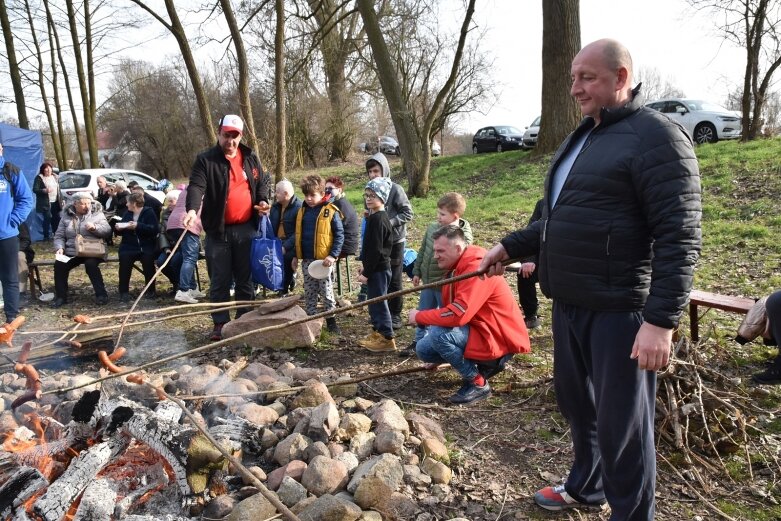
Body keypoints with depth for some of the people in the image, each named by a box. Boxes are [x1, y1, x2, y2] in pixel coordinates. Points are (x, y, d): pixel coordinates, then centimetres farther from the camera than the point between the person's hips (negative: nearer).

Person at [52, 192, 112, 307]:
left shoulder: (97, 214, 6)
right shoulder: (66, 216, 11)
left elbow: (108, 231, -2)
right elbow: (59, 236, 11)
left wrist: (95, 227, -20)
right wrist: (59, 248, -8)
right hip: (71, 253, 3)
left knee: (91, 264, -32)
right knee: (59, 264, -21)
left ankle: (101, 294, -19)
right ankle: (60, 296, -5)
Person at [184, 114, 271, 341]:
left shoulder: (250, 158, 8)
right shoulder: (205, 160, -4)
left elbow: (263, 182, 20)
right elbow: (196, 186, -17)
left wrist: (263, 200, -1)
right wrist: (192, 209, -36)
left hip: (246, 229, 3)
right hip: (218, 230, -3)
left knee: (246, 279, 11)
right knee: (220, 281, 5)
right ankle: (220, 324, 15)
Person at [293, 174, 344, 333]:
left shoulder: (331, 212, -8)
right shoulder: (302, 211, 9)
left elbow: (339, 235, -9)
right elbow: (298, 235, 16)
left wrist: (333, 255, -16)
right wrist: (296, 256, 14)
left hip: (323, 260, -5)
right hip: (306, 260, 5)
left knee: (326, 290, 5)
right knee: (309, 292, 12)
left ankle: (330, 319, 17)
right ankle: (311, 318, 23)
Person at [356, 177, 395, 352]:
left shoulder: (377, 219, -19)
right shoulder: (378, 217, 13)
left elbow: (376, 250, -22)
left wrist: (366, 272, -19)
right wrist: (365, 267, 19)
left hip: (378, 269, -10)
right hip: (376, 267, 10)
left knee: (378, 301, -3)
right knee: (374, 300, 18)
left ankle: (387, 338, 4)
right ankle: (377, 332, 31)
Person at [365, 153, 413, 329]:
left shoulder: (395, 190, -13)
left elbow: (407, 213, -12)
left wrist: (390, 223, -20)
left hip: (394, 241, -5)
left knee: (394, 280, 3)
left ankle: (395, 315, 15)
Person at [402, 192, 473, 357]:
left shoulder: (463, 235, -17)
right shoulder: (432, 228, 0)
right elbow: (422, 250, 10)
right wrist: (417, 272, 13)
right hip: (428, 282, 6)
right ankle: (419, 341, 36)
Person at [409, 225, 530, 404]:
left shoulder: (477, 268, -24)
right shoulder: (455, 268, 9)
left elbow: (457, 315, -32)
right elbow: (450, 311, 11)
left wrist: (419, 316, -18)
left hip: (497, 339, -10)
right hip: (475, 330, 10)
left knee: (438, 334, -28)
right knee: (423, 348, 4)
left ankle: (478, 383, -8)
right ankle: (485, 365, 13)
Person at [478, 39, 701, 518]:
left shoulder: (656, 136, -12)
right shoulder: (582, 138, 16)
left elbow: (679, 237, -20)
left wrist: (662, 319, -25)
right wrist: (510, 246, 22)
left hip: (619, 310, -9)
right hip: (570, 303, 9)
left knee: (621, 423, 4)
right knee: (577, 403, 21)